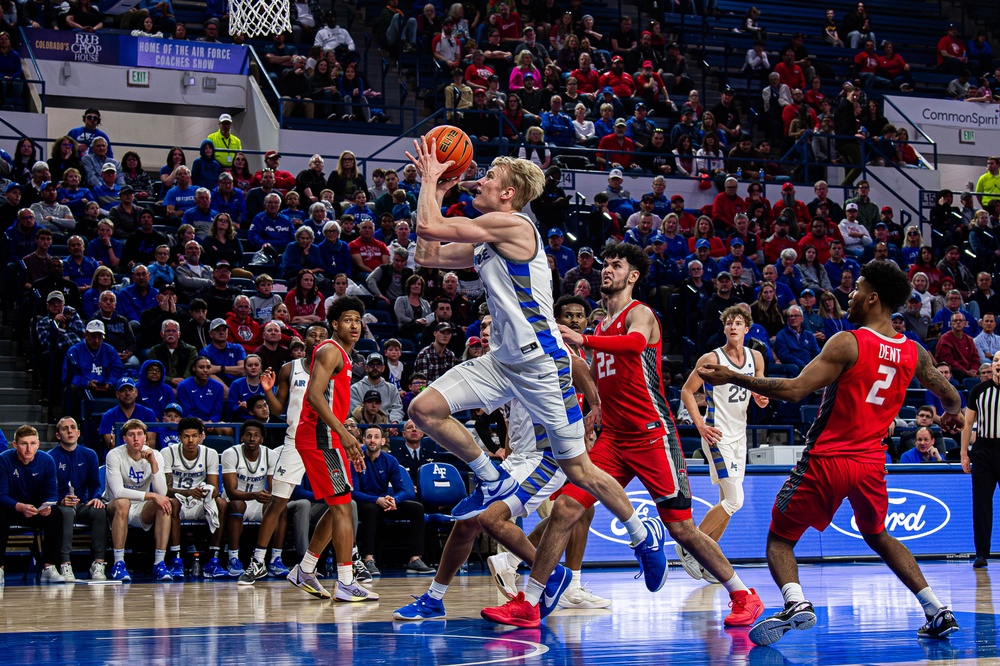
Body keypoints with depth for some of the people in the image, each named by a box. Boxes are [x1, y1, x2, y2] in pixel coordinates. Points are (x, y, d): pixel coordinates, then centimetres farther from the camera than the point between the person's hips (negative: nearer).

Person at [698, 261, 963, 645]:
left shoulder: (847, 343, -14)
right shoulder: (914, 352, 3)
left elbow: (795, 391, -21)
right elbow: (951, 398, 18)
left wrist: (732, 378, -16)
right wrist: (952, 416, 43)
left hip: (828, 459, -5)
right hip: (872, 461, 5)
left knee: (780, 538, 7)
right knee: (877, 536, 29)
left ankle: (796, 603, -21)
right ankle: (937, 611, 19)